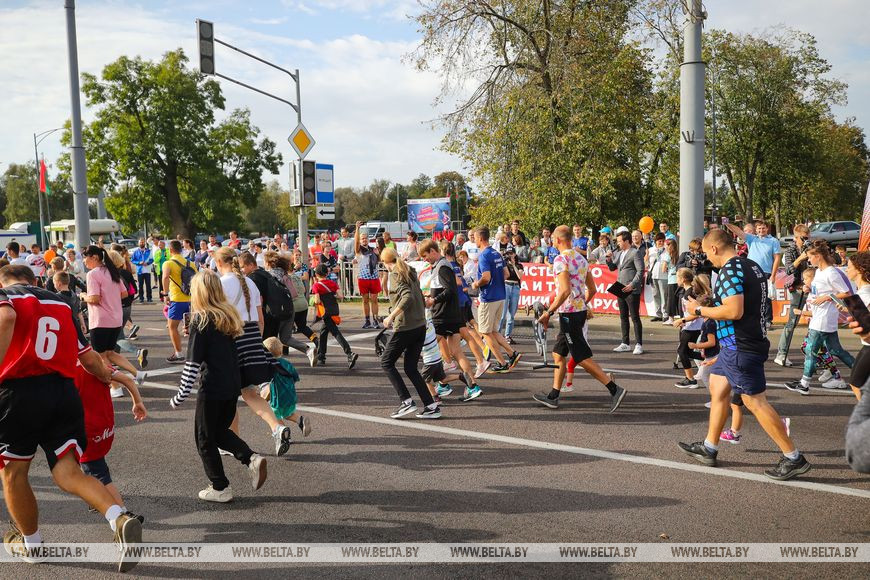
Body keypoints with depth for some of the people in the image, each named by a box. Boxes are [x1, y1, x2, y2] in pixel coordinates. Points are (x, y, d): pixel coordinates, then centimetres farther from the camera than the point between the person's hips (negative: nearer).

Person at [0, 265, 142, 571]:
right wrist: (105, 374, 41)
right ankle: (120, 519, -18)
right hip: (64, 392, 4)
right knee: (67, 473, 5)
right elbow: (89, 358, 21)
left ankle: (30, 543, 33)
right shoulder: (61, 304, 21)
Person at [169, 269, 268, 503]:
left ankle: (220, 488, 15)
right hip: (233, 385, 7)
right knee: (220, 430, 23)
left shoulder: (200, 320, -13)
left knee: (205, 439, 10)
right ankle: (252, 459, 3)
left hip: (211, 387, -7)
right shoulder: (230, 315, 6)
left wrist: (180, 397, -10)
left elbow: (193, 363, -14)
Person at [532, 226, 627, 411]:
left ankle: (614, 389, -7)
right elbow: (592, 289, 16)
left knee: (582, 357, -5)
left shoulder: (561, 260, -14)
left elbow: (565, 291, -24)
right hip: (580, 310, 9)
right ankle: (553, 396, 19)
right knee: (558, 353, 15)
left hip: (569, 313, -9)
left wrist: (548, 312, -19)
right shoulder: (581, 258, 13)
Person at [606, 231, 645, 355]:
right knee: (623, 317, 12)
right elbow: (612, 268, 20)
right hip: (621, 290, 8)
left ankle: (638, 345, 1)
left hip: (632, 290, -8)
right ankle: (625, 344, 19)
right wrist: (609, 259, 1)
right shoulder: (619, 253, 15)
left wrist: (632, 285, -20)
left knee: (635, 318, -4)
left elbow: (640, 271, -13)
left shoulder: (635, 253, -8)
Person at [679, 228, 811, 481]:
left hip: (740, 346, -11)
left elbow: (734, 311, -27)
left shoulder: (729, 270, -18)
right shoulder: (752, 266, 13)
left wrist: (700, 310, -14)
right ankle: (708, 448, 25)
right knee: (717, 387, 17)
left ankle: (794, 458, 3)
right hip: (736, 344, 11)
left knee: (755, 401, -5)